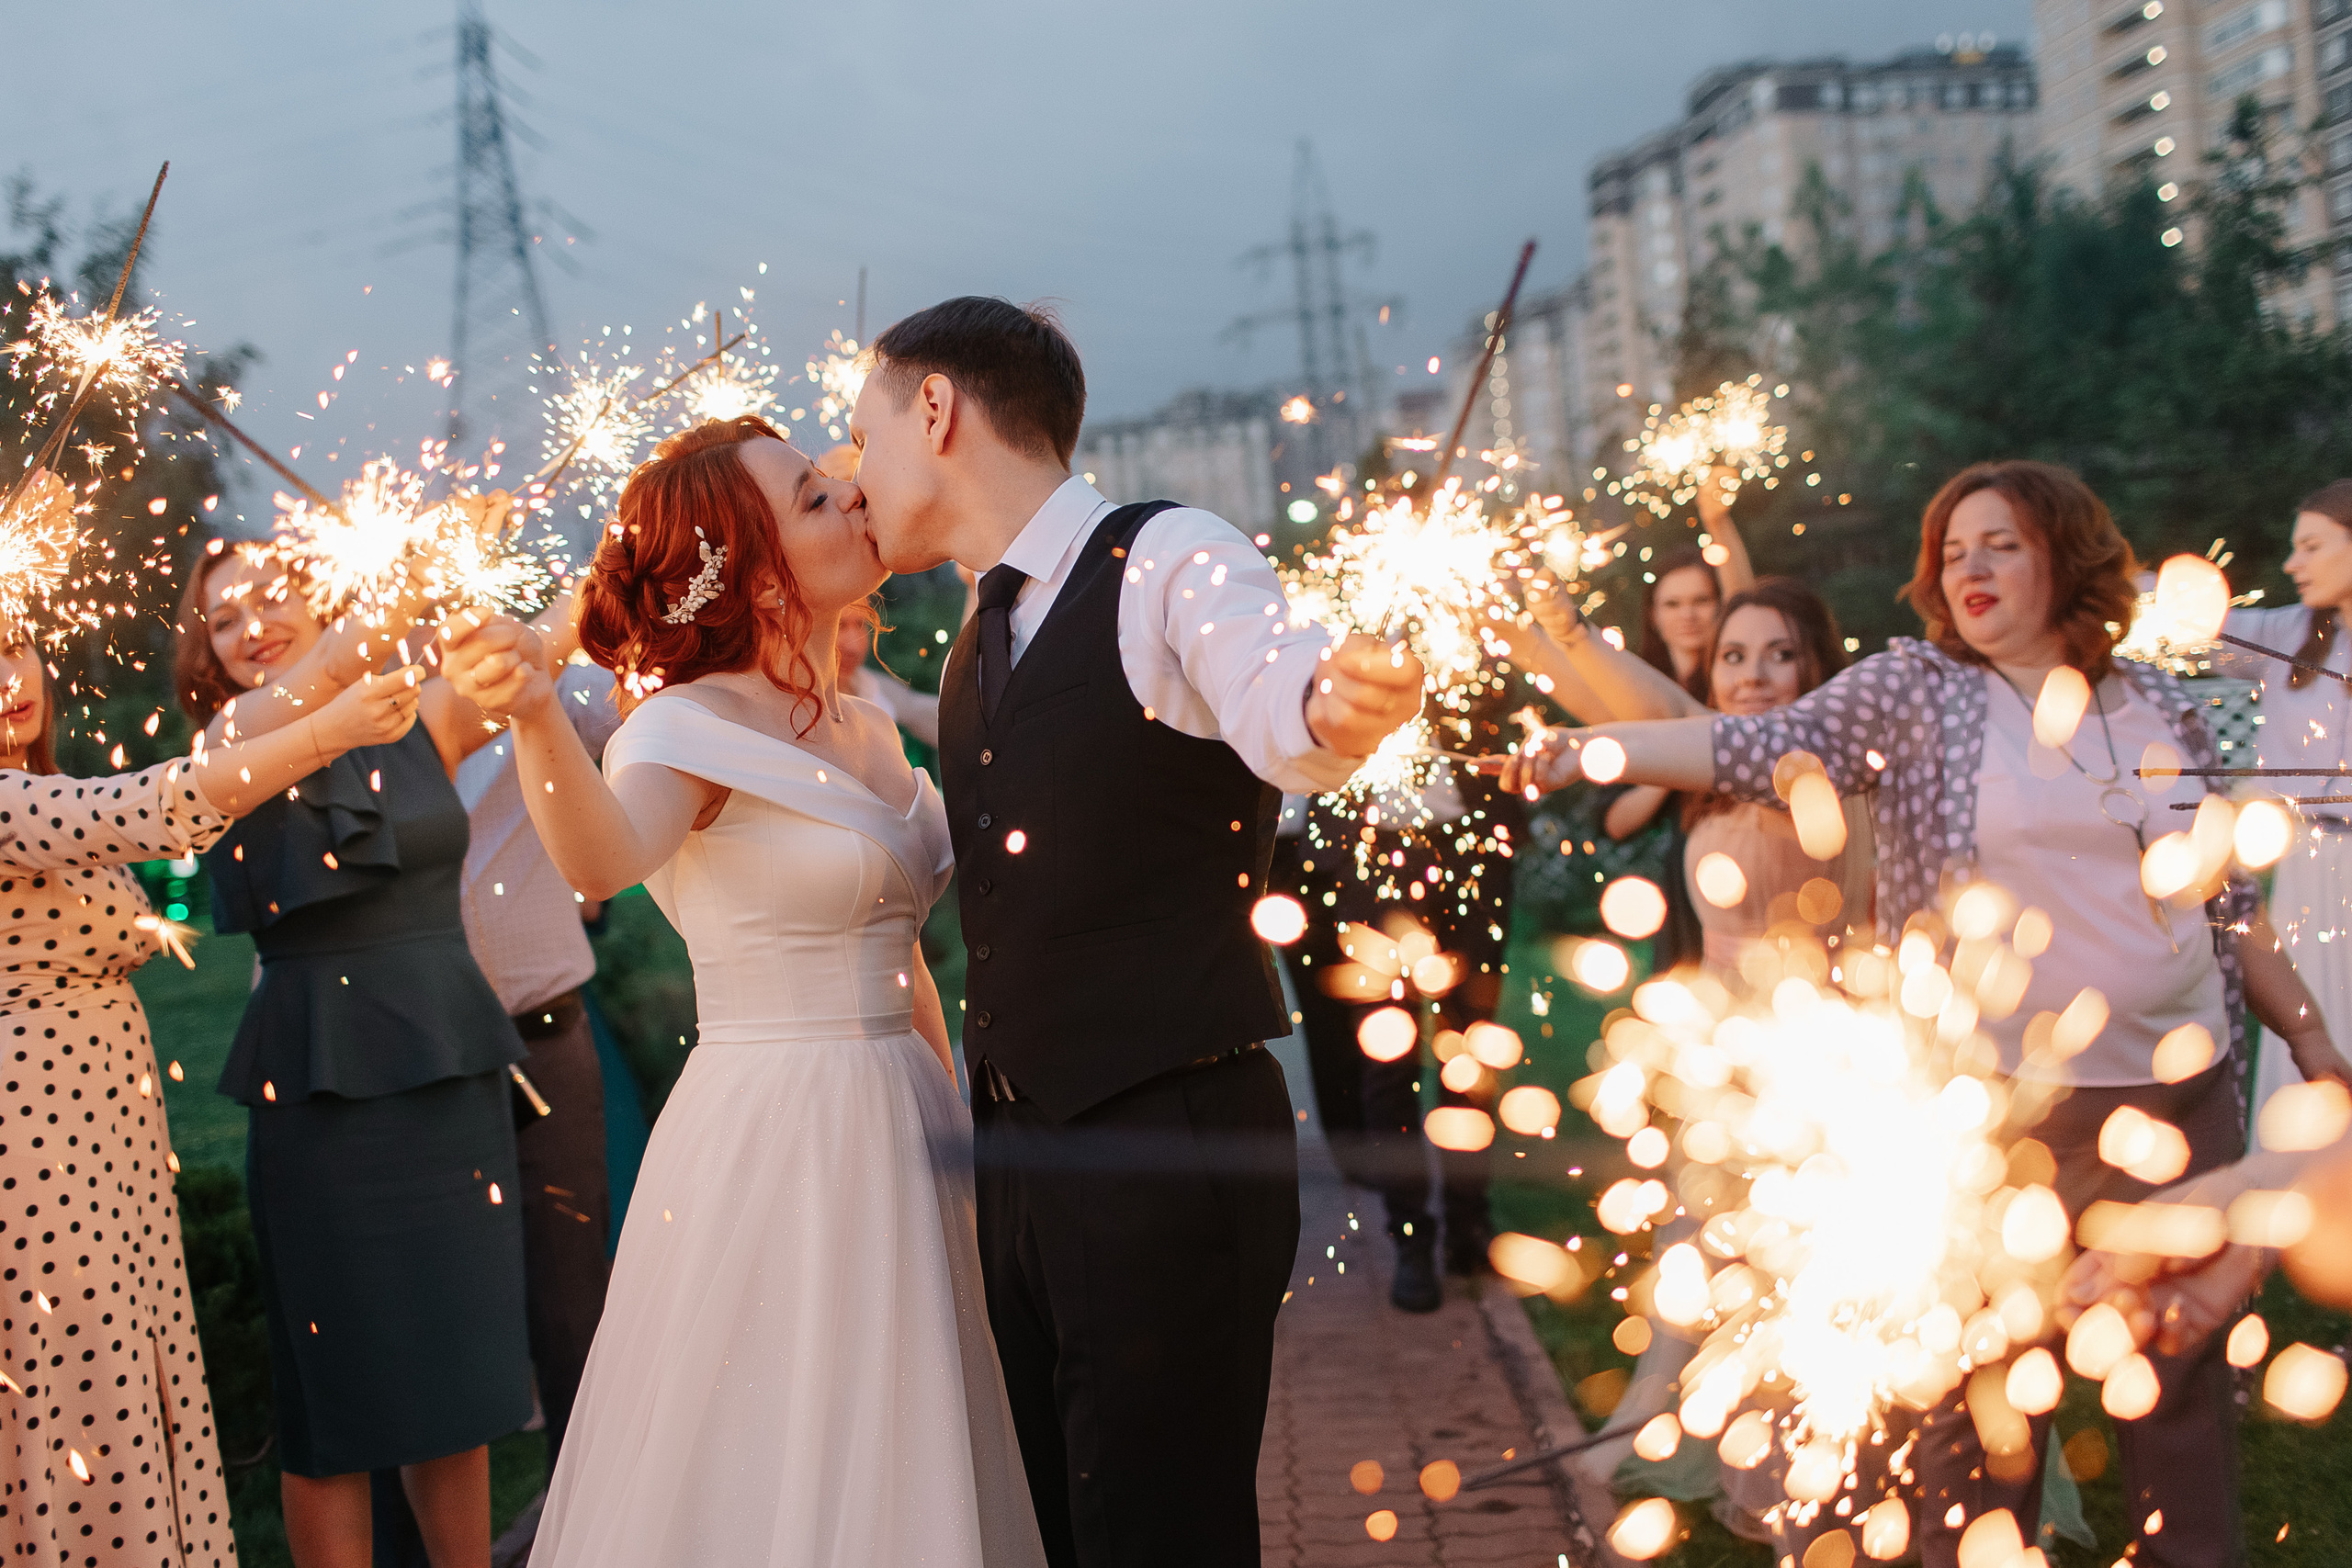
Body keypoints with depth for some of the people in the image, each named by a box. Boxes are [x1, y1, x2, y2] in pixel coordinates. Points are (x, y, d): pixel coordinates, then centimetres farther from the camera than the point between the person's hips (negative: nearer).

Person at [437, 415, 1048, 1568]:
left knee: (897, 1468, 15)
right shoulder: (688, 726, -12)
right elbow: (605, 859, -35)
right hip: (770, 1139, -7)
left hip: (897, 1135, 7)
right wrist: (535, 717, -53)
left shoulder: (862, 728, 9)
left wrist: (958, 1120, 17)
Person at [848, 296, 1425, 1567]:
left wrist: (1338, 704, -54)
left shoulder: (1170, 562, -10)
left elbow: (1275, 705, -32)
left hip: (1170, 1146, -8)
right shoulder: (979, 646, 15)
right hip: (1022, 1160, 8)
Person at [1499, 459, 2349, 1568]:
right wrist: (1586, 749, -21)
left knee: (2185, 1372, 11)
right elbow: (1758, 746, -9)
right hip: (2001, 1102, -3)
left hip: (2181, 1096, 3)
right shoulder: (1913, 690, 2)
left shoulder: (2158, 705, 10)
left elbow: (2230, 902, 15)